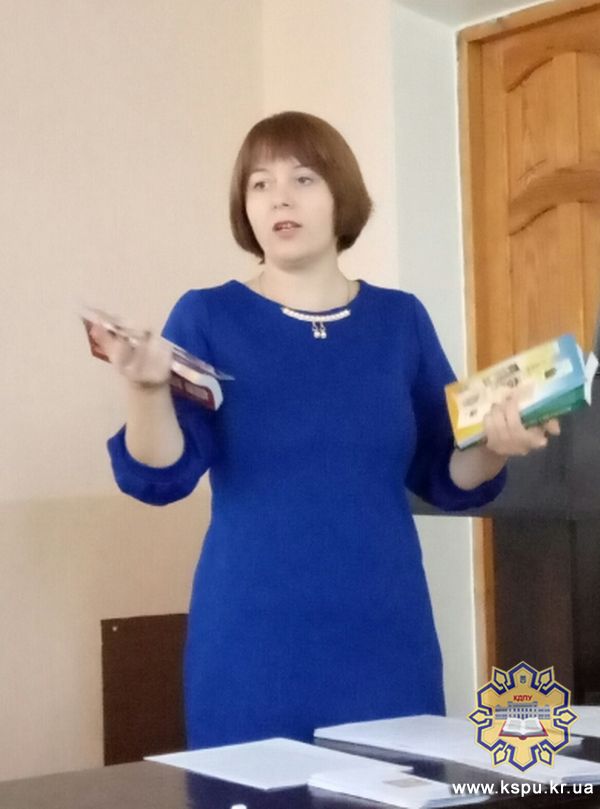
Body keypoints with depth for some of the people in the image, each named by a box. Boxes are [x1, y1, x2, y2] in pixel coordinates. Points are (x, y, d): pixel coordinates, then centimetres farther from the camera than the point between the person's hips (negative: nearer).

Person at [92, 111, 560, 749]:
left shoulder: (400, 319, 7)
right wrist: (147, 387, -27)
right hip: (252, 644, -2)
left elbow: (444, 480, 10)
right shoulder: (208, 317, 0)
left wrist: (495, 447, -11)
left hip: (385, 636, 2)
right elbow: (159, 477, -8)